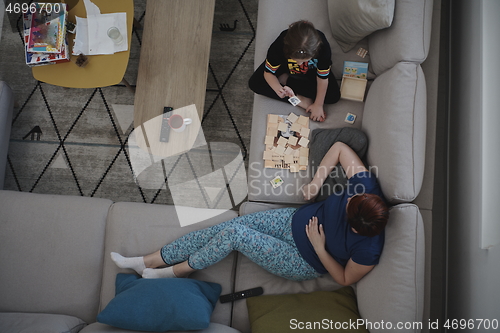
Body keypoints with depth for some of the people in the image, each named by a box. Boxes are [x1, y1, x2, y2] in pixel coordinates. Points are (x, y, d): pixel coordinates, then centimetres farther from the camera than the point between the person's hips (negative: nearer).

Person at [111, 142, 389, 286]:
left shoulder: (368, 250, -27)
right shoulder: (367, 188, -19)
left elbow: (345, 279, -12)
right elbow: (339, 147, -9)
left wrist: (320, 248, -21)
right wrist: (316, 181, -14)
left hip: (303, 264, -5)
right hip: (296, 221, 5)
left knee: (234, 234, -23)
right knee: (226, 227, -8)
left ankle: (174, 272, 6)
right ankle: (144, 262, 5)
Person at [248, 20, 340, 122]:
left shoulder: (323, 47, -40)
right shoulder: (279, 45, -40)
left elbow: (323, 78, -24)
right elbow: (268, 73, -25)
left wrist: (318, 105, -18)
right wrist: (278, 88, -47)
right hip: (284, 67, 0)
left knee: (334, 96, -19)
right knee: (254, 83, -20)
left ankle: (286, 80, -6)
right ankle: (301, 100, -15)